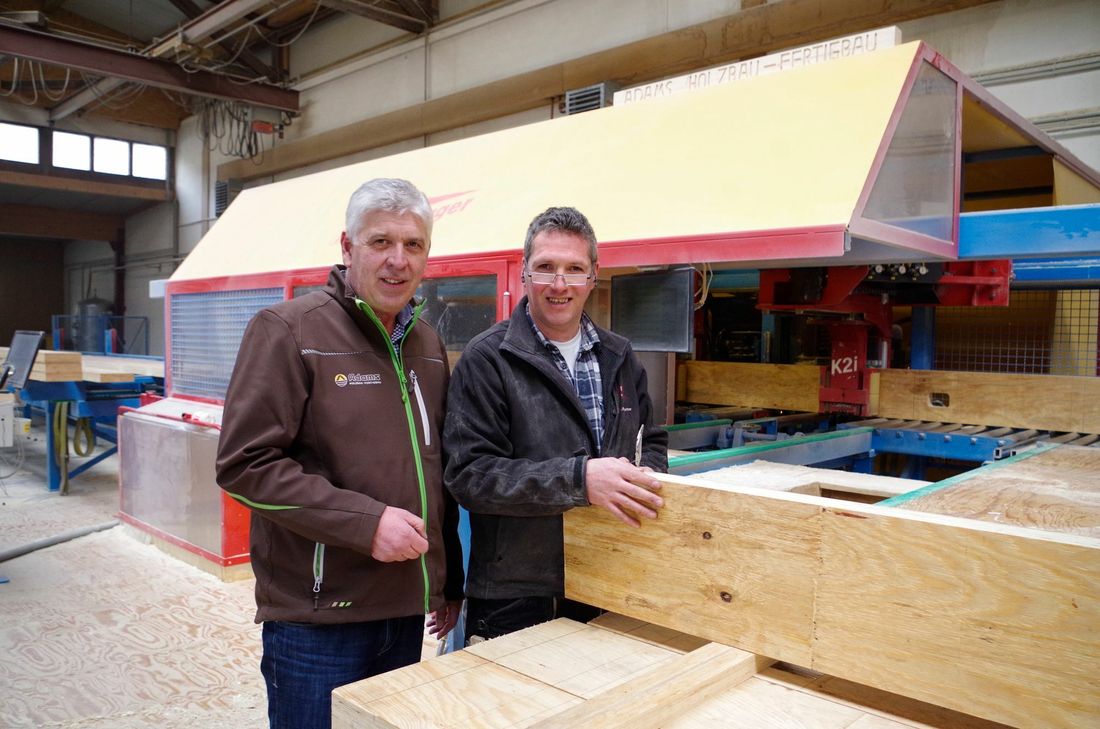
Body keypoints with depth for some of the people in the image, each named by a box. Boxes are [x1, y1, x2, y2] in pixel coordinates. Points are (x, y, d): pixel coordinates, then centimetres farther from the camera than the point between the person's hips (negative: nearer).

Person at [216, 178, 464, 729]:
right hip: (316, 619, -6)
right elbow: (245, 463, -16)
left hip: (406, 612, 6)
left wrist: (450, 581, 16)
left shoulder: (427, 343, 10)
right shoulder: (288, 330, -10)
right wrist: (365, 522, -21)